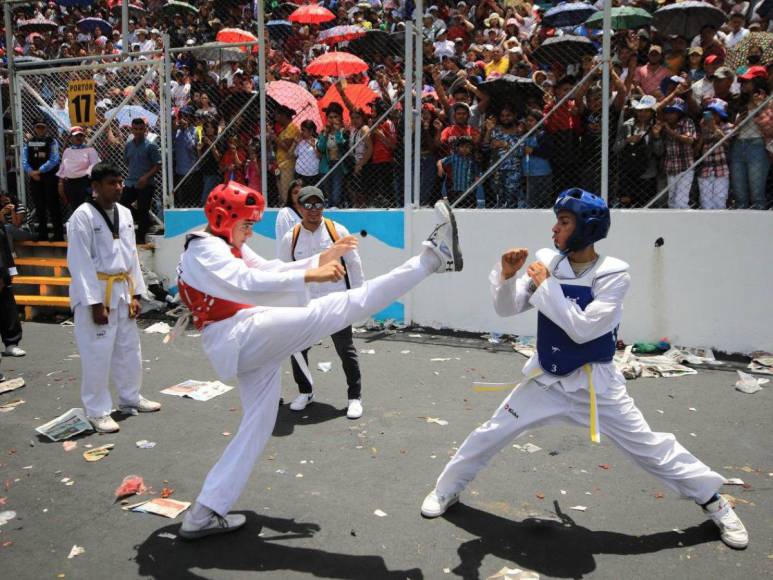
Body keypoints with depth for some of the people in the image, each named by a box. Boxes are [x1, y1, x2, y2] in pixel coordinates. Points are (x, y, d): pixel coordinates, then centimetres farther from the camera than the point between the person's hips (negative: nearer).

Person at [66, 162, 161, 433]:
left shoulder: (124, 213, 7)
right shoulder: (83, 216, -14)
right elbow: (80, 262, -16)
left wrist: (135, 293, 8)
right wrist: (94, 302, -18)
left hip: (122, 291, 7)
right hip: (95, 291, -7)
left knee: (129, 348, 16)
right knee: (97, 354, -1)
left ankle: (130, 398, 34)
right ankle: (98, 411, 14)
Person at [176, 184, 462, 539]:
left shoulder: (227, 247, 23)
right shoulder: (203, 249, -6)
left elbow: (269, 271, 18)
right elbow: (248, 283, -24)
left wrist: (321, 259, 8)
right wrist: (310, 275, -31)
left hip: (249, 347, 10)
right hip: (242, 336, -10)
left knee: (258, 425, 16)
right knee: (337, 307, -18)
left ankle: (205, 513, 22)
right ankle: (432, 258, -24)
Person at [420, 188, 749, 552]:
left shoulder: (614, 275, -16)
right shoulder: (547, 263, -6)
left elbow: (582, 330, -25)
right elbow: (506, 309, -6)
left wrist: (546, 286, -24)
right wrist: (507, 276, -24)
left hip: (595, 384, -3)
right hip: (545, 379, 3)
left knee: (650, 448, 6)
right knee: (490, 434, 5)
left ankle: (714, 502, 31)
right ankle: (447, 489, 27)